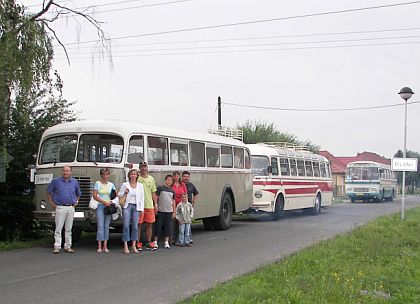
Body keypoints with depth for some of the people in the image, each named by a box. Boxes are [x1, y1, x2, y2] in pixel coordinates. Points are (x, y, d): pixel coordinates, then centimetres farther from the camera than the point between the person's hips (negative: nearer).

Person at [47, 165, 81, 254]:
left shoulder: (75, 182, 10)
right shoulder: (56, 181, 1)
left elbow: (78, 194, 25)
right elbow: (48, 192, 8)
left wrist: (76, 202, 12)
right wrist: (52, 204, 2)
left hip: (71, 208, 3)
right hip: (60, 208, -3)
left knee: (69, 229, 6)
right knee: (58, 228, -5)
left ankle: (68, 246, 12)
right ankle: (57, 247, -3)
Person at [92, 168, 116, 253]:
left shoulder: (111, 184, 11)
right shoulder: (97, 183, 2)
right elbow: (94, 196, -4)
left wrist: (111, 202, -7)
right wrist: (104, 202, -13)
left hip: (109, 207, 3)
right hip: (100, 206, -3)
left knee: (107, 226, 3)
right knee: (100, 226, -8)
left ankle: (105, 246, 4)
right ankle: (99, 246, -8)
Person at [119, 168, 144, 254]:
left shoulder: (140, 185, 9)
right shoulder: (125, 184, 5)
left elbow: (142, 198, 9)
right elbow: (119, 194, 10)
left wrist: (141, 209, 3)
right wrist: (124, 192, -11)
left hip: (136, 207, 2)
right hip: (127, 206, -2)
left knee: (135, 226, 0)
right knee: (126, 226, -7)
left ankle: (133, 246, 6)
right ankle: (125, 246, -4)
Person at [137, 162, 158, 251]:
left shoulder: (151, 179, 13)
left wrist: (156, 204, 12)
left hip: (150, 205, 4)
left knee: (149, 224, 7)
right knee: (138, 224, 0)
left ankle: (149, 243, 17)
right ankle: (138, 243, 8)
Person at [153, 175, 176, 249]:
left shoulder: (172, 191, 12)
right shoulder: (160, 188, 0)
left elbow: (173, 202, 15)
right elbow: (156, 198, 0)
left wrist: (174, 212, 10)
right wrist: (156, 207, -6)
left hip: (169, 211, 4)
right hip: (161, 211, -4)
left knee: (168, 227, 5)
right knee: (159, 226, -1)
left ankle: (166, 242, 12)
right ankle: (155, 241, 7)